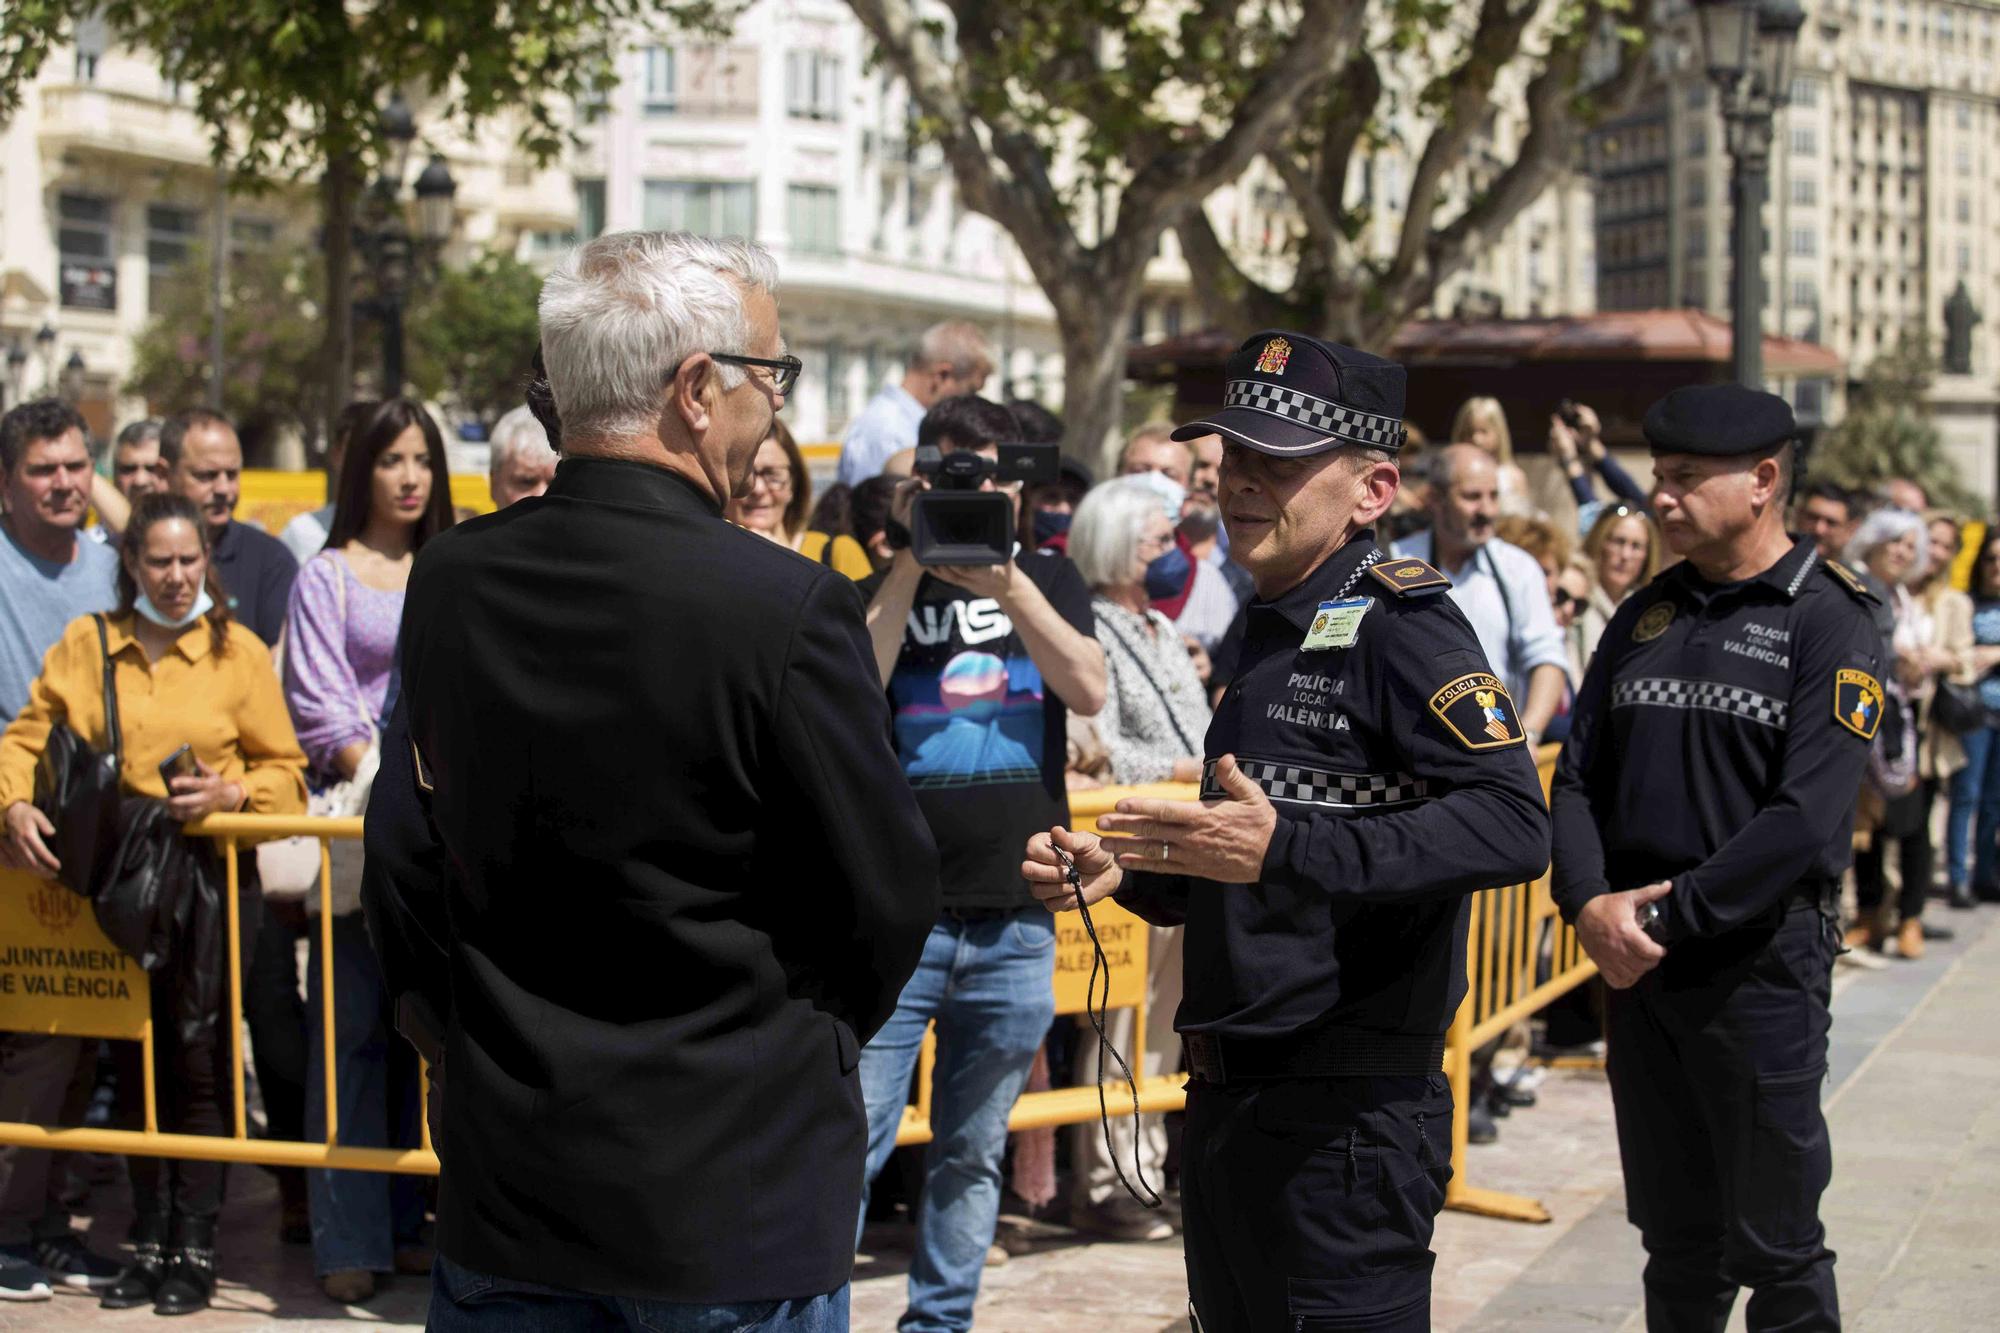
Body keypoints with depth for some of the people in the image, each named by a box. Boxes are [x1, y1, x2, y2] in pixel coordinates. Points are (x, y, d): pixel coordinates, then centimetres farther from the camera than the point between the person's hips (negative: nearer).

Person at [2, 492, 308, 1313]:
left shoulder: (238, 652, 1)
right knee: (135, 1064, 9)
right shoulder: (85, 645, 8)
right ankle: (149, 1242, 19)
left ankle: (195, 1248, 6)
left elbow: (287, 775, 2)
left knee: (200, 1061, -2)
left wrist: (229, 795, -17)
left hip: (210, 881, -3)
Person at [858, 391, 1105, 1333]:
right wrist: (913, 563, -14)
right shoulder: (880, 593, 4)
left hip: (1016, 922, 3)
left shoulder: (1048, 582, 10)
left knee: (972, 1155, 13)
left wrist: (1005, 578, -17)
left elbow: (1089, 691, -6)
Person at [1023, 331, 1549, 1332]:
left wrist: (1285, 848, -34)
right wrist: (1122, 872, 9)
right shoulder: (1270, 631, 17)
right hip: (1231, 1102, 10)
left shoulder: (1400, 624, -13)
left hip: (1346, 1120, -9)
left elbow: (1513, 824, -27)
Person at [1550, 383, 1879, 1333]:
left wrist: (1665, 914, -18)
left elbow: (1806, 819, -17)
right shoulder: (1646, 616, 10)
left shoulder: (1827, 624, -8)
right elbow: (1579, 776, 8)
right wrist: (1590, 904, -10)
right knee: (1675, 1245, 15)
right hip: (1636, 966, 5)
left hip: (1761, 962, -5)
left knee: (1774, 1247, 3)